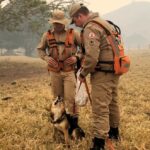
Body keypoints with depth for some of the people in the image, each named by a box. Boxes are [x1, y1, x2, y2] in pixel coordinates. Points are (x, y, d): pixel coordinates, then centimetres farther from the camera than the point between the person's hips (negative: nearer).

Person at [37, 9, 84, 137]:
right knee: (57, 98, 11)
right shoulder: (47, 35, 1)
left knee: (70, 98, -8)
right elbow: (40, 49, 14)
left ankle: (74, 124, 2)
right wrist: (46, 58, -5)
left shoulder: (73, 34, -5)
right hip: (54, 72, 3)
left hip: (70, 71, -3)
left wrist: (77, 57, -13)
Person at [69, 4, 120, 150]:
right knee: (112, 103, 22)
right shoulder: (104, 23, 16)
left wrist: (83, 74, -9)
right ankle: (113, 132, 38)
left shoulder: (91, 28, -16)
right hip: (114, 71, 10)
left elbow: (92, 57, -24)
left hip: (103, 74, -10)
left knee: (100, 108, -8)